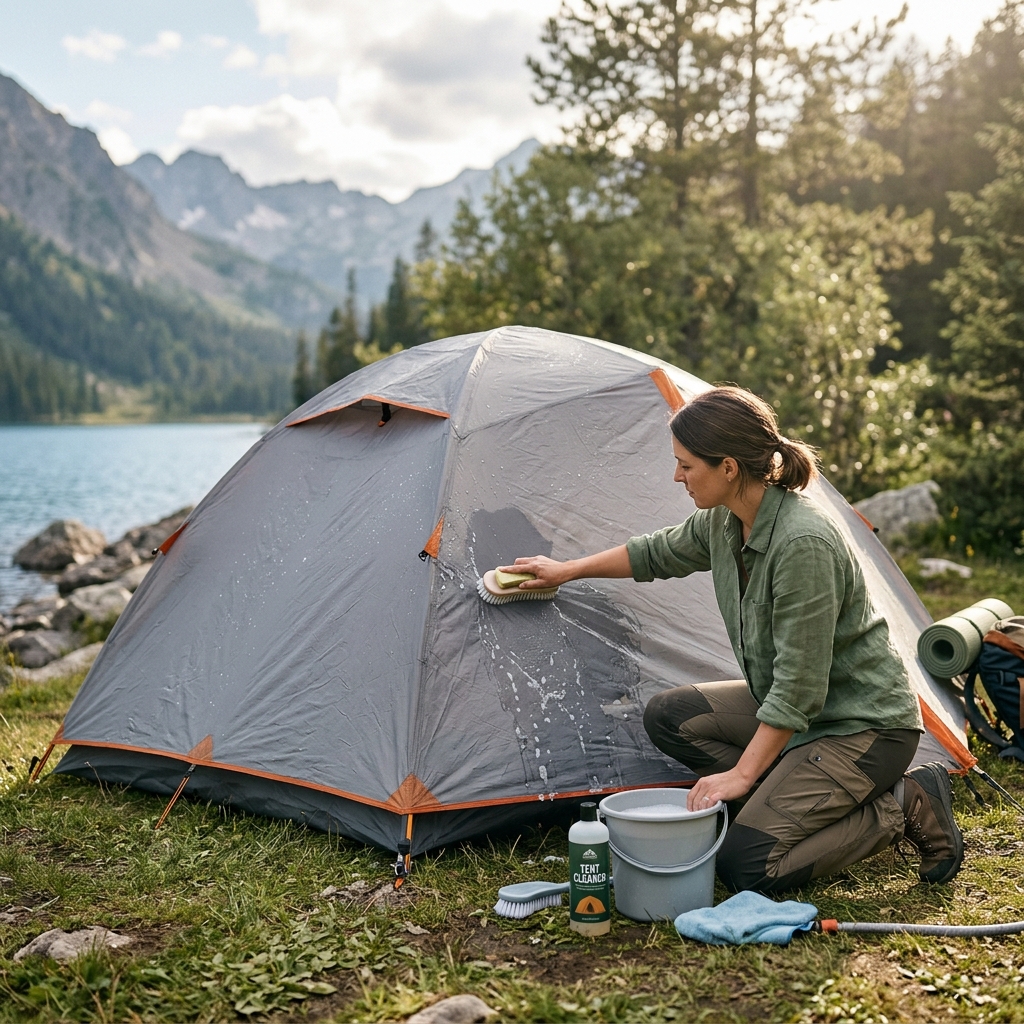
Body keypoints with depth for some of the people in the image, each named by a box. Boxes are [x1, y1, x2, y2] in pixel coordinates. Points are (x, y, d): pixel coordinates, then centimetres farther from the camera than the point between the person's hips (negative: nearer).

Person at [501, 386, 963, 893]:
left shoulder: (804, 544, -30)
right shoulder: (724, 522, -4)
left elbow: (798, 687, -27)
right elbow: (659, 553, 18)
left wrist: (742, 774, -22)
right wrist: (568, 570, 24)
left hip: (864, 721, -9)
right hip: (789, 708, 9)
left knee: (746, 864, -16)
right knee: (667, 716, 1)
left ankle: (903, 807, -1)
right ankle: (791, 796, 4)